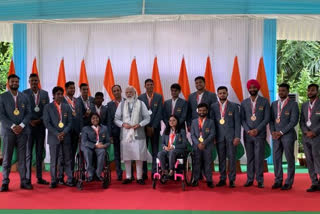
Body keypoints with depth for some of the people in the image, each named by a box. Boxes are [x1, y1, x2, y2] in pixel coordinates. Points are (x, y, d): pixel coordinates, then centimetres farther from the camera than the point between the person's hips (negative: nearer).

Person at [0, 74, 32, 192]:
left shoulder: (24, 97, 11)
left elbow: (28, 113, 6)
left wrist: (21, 126, -9)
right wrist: (12, 126, -13)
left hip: (22, 130, 2)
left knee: (22, 157, 3)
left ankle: (23, 181, 8)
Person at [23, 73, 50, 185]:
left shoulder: (45, 94, 8)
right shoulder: (25, 93, -1)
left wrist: (39, 120, -8)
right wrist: (30, 121, -12)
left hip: (41, 125, 3)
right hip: (29, 126, -3)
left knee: (40, 153, 8)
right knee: (28, 153, 0)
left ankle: (39, 177, 14)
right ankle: (27, 178, 6)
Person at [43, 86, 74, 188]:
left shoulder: (67, 107, 12)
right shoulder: (48, 107, 3)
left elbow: (70, 122, 7)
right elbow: (47, 123, -4)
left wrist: (64, 132, -9)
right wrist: (57, 134, -12)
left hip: (66, 137, 2)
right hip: (53, 137, -2)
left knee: (68, 159, 3)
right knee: (53, 160, 1)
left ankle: (70, 180, 8)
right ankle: (53, 181, 8)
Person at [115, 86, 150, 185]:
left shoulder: (141, 103, 7)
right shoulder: (122, 104, 11)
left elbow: (147, 118, 4)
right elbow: (116, 118, 9)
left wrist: (139, 125, -12)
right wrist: (123, 124, -10)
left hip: (138, 134, -1)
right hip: (125, 134, 2)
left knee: (139, 156, -2)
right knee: (126, 157, 4)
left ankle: (139, 177, 8)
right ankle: (128, 177, 14)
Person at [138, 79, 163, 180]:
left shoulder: (159, 97, 4)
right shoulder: (140, 98, 4)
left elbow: (159, 113, -2)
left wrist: (153, 127, -8)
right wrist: (147, 127, -7)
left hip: (155, 127, 0)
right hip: (143, 127, 0)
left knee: (155, 150, 2)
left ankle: (154, 172, 5)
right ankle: (144, 172, 3)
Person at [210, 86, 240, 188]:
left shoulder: (234, 106, 4)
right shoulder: (213, 106, 8)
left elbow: (237, 122, 1)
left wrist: (237, 137, -7)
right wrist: (213, 136, 0)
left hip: (231, 136, -1)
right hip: (219, 136, 1)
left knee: (232, 158, -1)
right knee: (221, 158, 5)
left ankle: (232, 179, 7)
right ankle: (222, 179, 14)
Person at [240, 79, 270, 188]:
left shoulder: (264, 102, 3)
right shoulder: (244, 103, 10)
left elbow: (267, 118, -2)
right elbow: (242, 119, 6)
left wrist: (257, 130, -11)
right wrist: (248, 130, -7)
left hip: (260, 134, -2)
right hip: (247, 134, 2)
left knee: (259, 158, -5)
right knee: (250, 158, 5)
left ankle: (260, 180, 2)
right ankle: (250, 179, 10)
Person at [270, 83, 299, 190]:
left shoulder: (293, 104, -2)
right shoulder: (274, 104, 13)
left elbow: (294, 121, -10)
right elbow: (271, 119, 12)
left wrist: (281, 132, -13)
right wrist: (273, 132, -4)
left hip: (288, 135, -4)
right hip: (276, 136, 4)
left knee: (290, 159, 2)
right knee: (276, 159, 4)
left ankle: (289, 182, 9)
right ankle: (278, 181, 12)